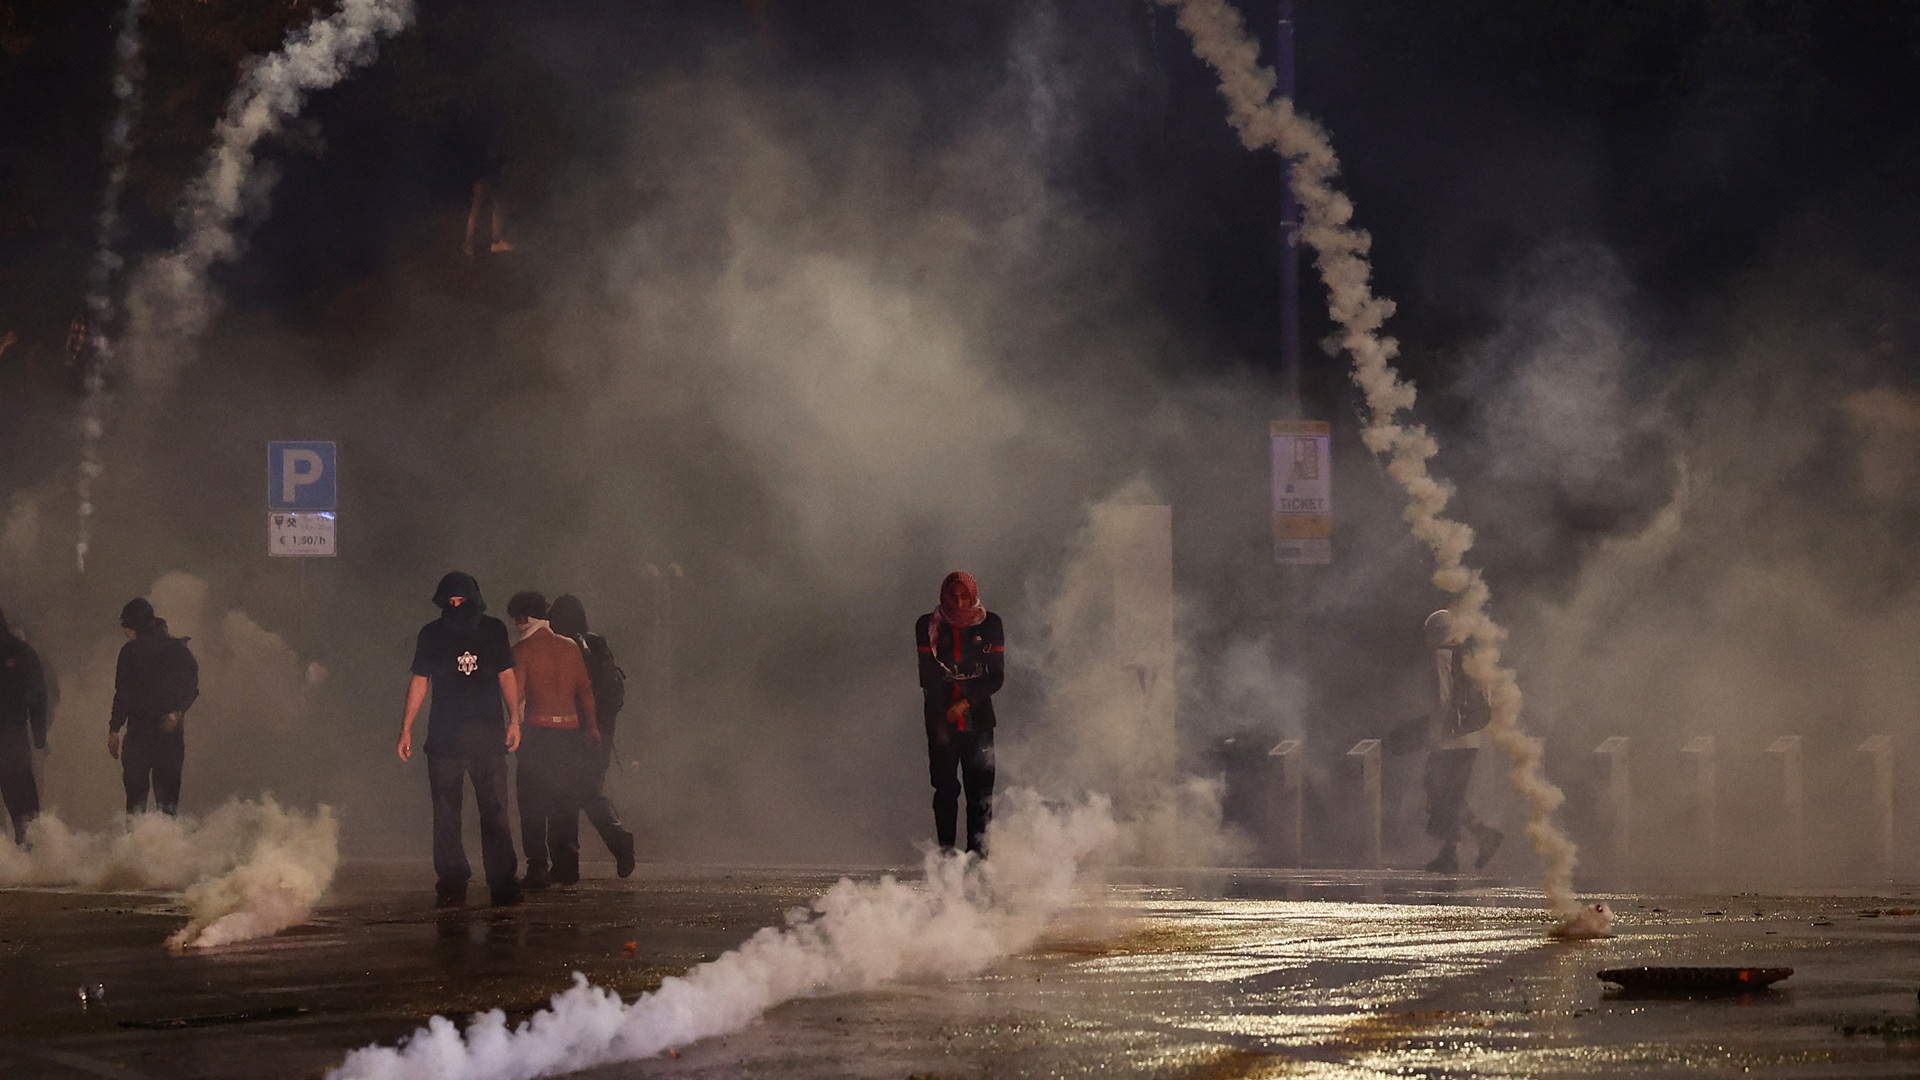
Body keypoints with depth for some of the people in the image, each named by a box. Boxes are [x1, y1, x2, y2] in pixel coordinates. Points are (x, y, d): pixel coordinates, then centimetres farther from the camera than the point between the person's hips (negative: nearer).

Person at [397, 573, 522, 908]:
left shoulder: (493, 630, 8)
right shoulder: (432, 635, 7)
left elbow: (506, 676, 13)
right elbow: (419, 681, 9)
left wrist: (514, 719, 4)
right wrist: (406, 728, 4)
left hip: (488, 733, 0)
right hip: (444, 735, 0)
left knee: (495, 811, -4)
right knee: (446, 812, -1)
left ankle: (502, 883, -2)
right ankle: (451, 884, 3)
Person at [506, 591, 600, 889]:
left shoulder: (522, 650, -6)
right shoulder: (570, 647, 9)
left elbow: (516, 694, -12)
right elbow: (585, 689, 11)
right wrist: (592, 727, 18)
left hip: (539, 732, -5)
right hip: (570, 730, 5)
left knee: (533, 801, 0)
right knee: (566, 802, 12)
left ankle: (538, 867, -7)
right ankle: (567, 867, 11)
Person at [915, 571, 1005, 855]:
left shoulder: (990, 624, 5)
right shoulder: (928, 626, 5)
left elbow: (997, 676, 3)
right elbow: (927, 676, 2)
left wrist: (967, 702, -10)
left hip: (978, 717, 0)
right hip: (941, 718, 0)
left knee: (980, 790, -5)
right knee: (945, 789, -2)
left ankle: (978, 855, -4)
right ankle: (946, 852, 0)